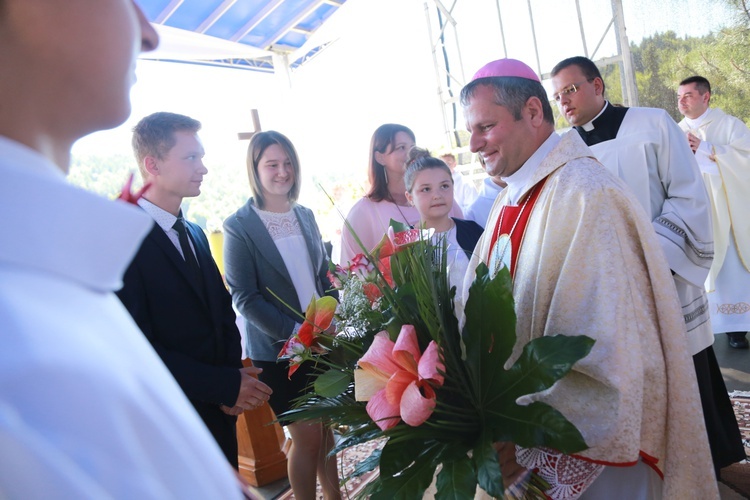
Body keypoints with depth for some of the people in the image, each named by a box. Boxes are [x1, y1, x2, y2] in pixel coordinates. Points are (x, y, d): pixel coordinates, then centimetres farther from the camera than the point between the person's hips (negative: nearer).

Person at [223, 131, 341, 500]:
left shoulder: (305, 215, 7)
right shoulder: (239, 226, -10)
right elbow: (244, 297, -14)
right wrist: (295, 332, -20)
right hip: (278, 349, -5)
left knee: (326, 428, 16)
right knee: (307, 438, 5)